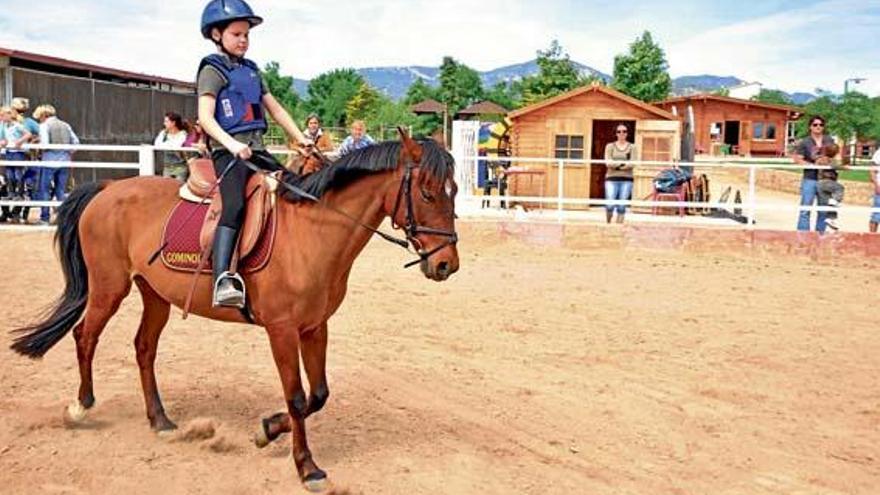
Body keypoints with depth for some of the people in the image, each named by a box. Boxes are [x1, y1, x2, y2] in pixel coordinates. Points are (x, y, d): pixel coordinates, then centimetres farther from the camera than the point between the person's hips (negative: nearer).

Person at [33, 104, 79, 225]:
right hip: (64, 161, 5)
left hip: (50, 161, -5)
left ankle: (44, 218, 6)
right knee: (61, 190, 11)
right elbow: (76, 141, 7)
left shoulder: (44, 126, -5)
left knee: (44, 190, 5)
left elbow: (45, 144, -16)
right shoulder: (65, 125, 11)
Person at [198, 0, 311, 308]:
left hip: (256, 150, 8)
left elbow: (275, 109, 26)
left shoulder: (251, 70, 22)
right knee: (235, 205, -29)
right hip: (228, 151, -8)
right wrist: (232, 144, -27)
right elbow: (205, 117, -12)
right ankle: (222, 279, -40)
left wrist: (300, 138, 16)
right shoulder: (213, 70, 0)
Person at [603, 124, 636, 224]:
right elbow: (608, 163, -4)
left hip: (626, 179, 1)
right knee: (610, 205, -10)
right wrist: (624, 162, -12)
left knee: (622, 206, -2)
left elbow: (632, 164, -2)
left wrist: (616, 165, -11)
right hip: (612, 179, -1)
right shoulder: (610, 146, 9)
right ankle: (608, 223, 14)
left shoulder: (632, 147, 9)